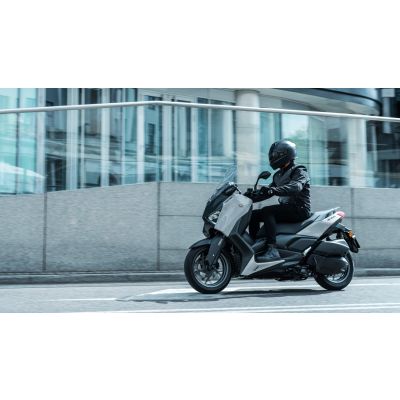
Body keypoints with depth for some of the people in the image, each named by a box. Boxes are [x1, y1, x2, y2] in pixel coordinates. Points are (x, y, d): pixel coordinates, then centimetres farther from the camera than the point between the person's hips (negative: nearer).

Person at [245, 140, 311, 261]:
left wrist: (274, 190, -43)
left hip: (299, 209, -9)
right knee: (253, 215, 0)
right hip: (286, 208, 9)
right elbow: (267, 192, 19)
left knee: (267, 211, -29)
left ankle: (273, 250, -37)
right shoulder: (278, 175, 19)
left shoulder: (299, 171, -7)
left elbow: (295, 187, -28)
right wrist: (251, 196, 2)